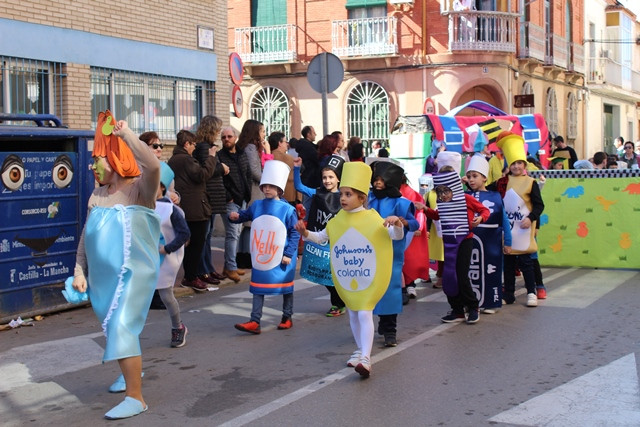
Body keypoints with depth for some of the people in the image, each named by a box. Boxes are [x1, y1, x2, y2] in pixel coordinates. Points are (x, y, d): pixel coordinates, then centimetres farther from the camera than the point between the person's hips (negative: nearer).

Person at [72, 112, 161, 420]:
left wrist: (126, 134, -30)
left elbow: (153, 166, -33)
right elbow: (85, 237, 13)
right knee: (113, 326, 20)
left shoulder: (139, 189, -11)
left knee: (122, 328, -16)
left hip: (133, 272, -7)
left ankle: (135, 397, -12)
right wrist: (79, 271, 8)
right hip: (103, 275, 7)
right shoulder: (97, 196, 8)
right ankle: (133, 370, 45)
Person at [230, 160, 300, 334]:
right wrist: (235, 216, -8)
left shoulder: (287, 209, -10)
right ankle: (255, 321, 4)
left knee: (285, 286, 11)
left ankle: (287, 318, 27)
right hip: (261, 256, 3)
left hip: (281, 258, -3)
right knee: (258, 287, 3)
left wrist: (289, 253, -13)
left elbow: (295, 232, -9)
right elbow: (245, 215, 16)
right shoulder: (256, 206, 1)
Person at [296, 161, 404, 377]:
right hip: (345, 278, 5)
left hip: (368, 277, -5)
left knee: (364, 313, -13)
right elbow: (321, 237, 13)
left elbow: (397, 236, -9)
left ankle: (365, 359, -18)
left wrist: (397, 224, -30)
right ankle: (360, 350, 31)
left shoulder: (373, 218, -10)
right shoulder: (337, 220, 3)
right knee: (352, 313, 15)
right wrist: (306, 233, -6)